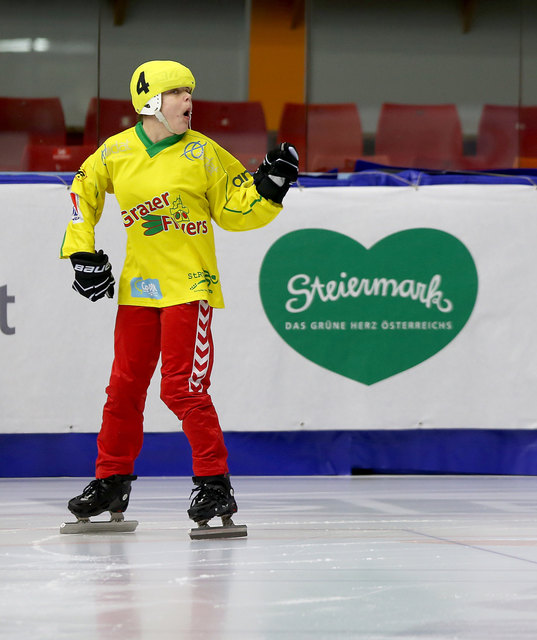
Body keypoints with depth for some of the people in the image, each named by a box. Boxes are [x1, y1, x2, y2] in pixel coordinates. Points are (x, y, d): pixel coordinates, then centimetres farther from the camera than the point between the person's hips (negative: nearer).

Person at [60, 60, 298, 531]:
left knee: (181, 387, -11)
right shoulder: (116, 152, 2)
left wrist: (269, 188, -14)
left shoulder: (202, 153, -4)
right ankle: (112, 482, 24)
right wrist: (82, 253, 10)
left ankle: (215, 483, -2)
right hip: (137, 288, 4)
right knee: (125, 385, 10)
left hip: (189, 286, -4)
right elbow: (83, 194, 17)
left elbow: (235, 211, 1)